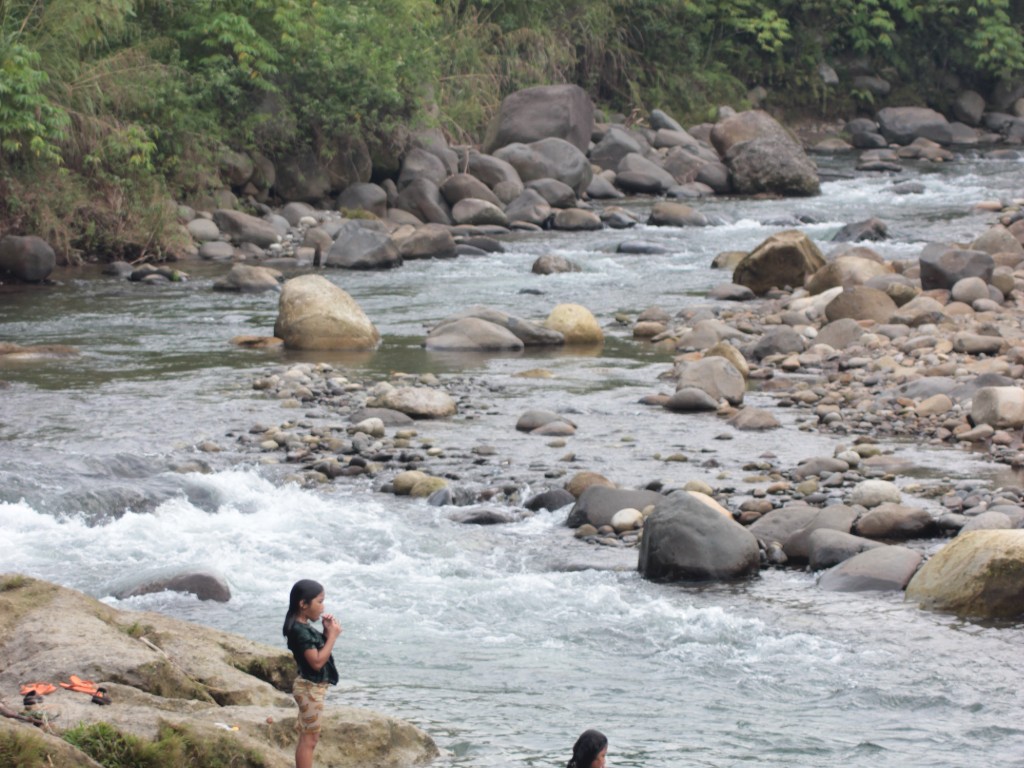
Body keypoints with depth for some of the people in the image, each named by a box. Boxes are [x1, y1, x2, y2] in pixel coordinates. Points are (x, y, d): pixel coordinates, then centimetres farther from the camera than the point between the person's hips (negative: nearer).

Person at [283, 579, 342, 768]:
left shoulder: (305, 628, 8)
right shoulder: (300, 631, -22)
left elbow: (319, 649, 20)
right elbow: (317, 661, -27)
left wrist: (327, 632, 5)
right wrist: (332, 636, -20)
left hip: (314, 687, 10)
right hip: (310, 688, -10)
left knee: (307, 737, 15)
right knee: (309, 738, -6)